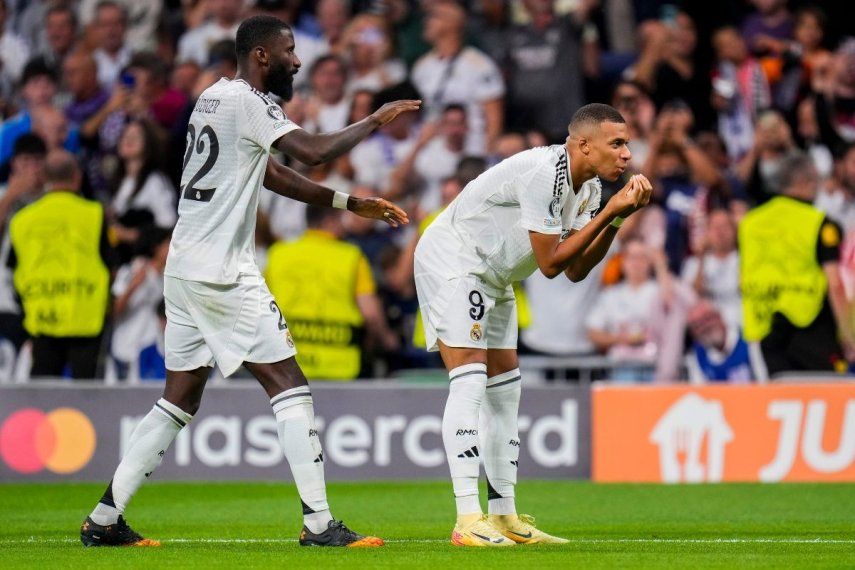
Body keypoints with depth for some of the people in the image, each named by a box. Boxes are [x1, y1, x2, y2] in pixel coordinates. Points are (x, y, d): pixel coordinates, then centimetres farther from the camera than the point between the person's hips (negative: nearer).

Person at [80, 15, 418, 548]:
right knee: (290, 385, -7)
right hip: (221, 271, -10)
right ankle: (319, 523, -10)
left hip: (184, 269, 10)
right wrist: (374, 121, -8)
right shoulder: (247, 101, -11)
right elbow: (312, 151, -23)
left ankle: (105, 519, 13)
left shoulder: (215, 97, 18)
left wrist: (351, 204, 22)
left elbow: (273, 174, 25)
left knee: (181, 399, 14)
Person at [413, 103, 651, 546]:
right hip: (451, 260, -10)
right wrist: (609, 212, -23)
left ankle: (504, 518, 15)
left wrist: (617, 218, -8)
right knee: (470, 381, -19)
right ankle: (468, 521, -24)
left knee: (505, 390, 9)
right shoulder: (543, 172, -26)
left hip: (491, 277, 10)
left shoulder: (587, 187, 4)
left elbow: (576, 270, 3)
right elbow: (551, 262, -24)